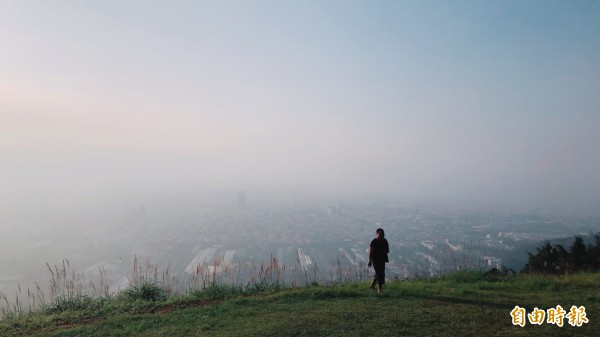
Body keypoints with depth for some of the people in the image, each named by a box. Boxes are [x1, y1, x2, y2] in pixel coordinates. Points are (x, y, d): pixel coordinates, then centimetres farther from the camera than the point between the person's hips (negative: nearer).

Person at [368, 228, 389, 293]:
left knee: (379, 273, 16)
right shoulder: (374, 242, -13)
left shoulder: (385, 241, 6)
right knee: (380, 274, -9)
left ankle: (372, 285, 33)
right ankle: (379, 288, 2)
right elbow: (370, 251, -12)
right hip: (376, 260, -7)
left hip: (382, 260, 7)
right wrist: (370, 261, -15)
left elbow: (387, 250, 16)